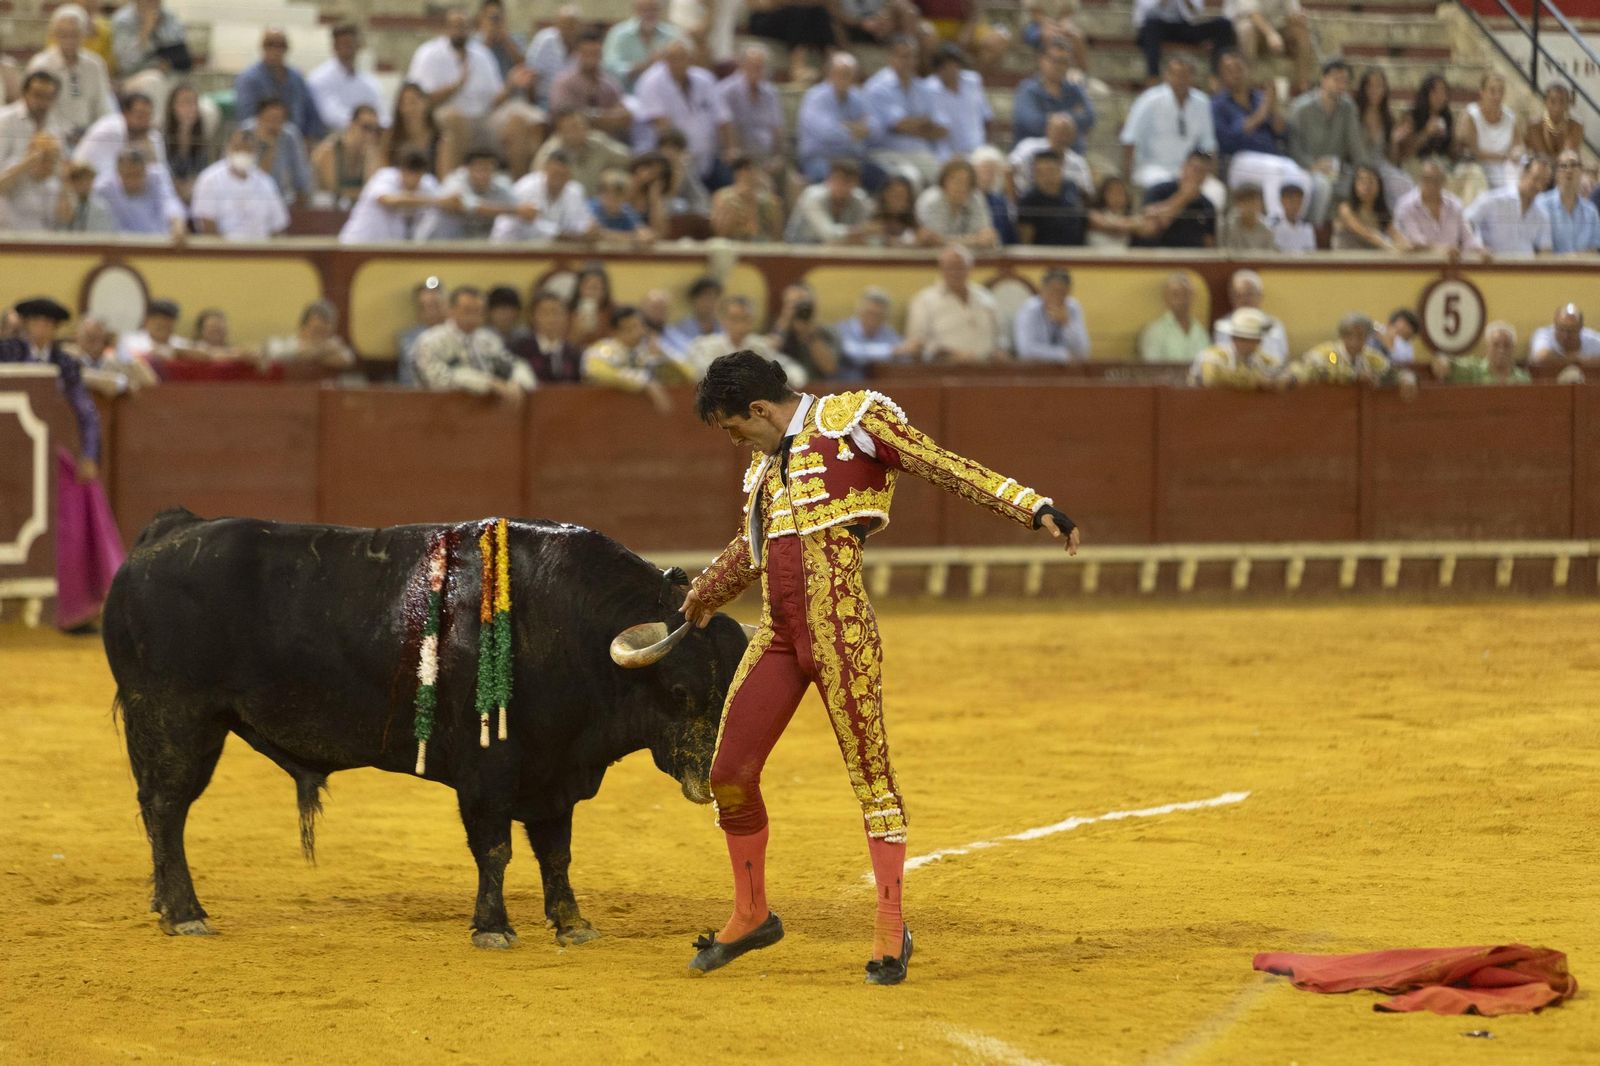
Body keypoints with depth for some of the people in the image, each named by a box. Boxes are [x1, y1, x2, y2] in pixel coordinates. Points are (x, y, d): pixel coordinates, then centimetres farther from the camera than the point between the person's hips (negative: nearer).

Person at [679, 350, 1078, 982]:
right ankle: (751, 917, 23)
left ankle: (891, 931, 3)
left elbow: (946, 469, -8)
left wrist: (1034, 508, -19)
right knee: (729, 774, 6)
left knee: (869, 770, -5)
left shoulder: (852, 419, -1)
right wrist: (705, 594, 54)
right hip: (778, 634, 7)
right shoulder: (766, 461, 20)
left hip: (839, 629, -7)